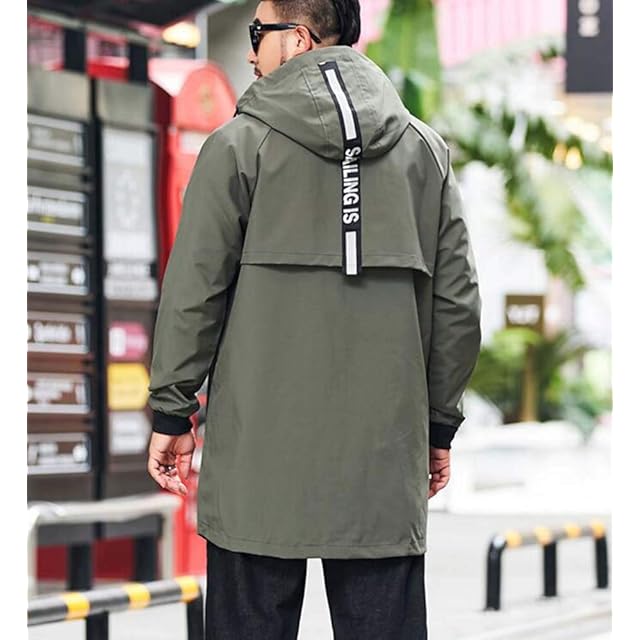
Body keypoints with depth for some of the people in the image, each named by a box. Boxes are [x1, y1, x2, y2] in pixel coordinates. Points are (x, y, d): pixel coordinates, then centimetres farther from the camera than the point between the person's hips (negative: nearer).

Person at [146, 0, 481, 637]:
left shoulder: (239, 144, -2)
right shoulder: (425, 149, 9)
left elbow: (192, 293, -3)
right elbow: (458, 302, 9)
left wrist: (172, 414, 6)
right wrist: (441, 425, 17)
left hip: (261, 447, -3)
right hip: (385, 457, 3)